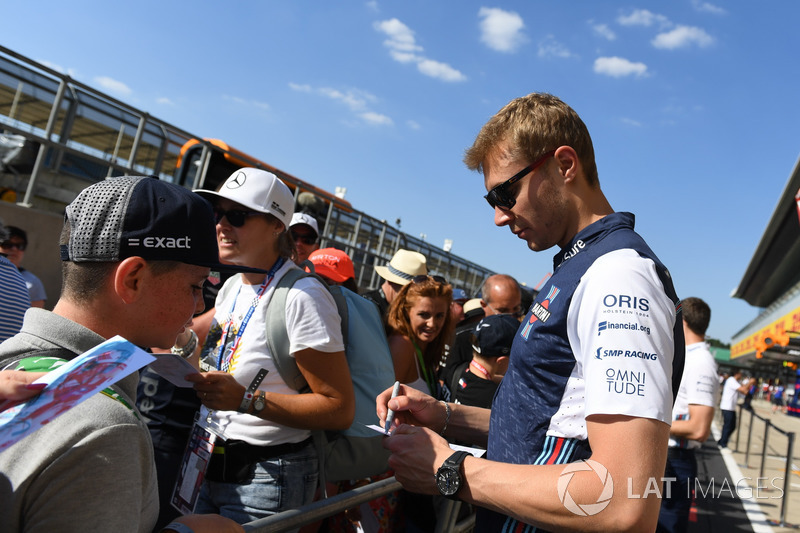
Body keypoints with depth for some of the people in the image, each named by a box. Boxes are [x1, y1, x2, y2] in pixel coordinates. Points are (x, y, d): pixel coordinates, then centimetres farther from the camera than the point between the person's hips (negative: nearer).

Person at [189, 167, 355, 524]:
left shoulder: (302, 297, -21)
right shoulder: (232, 286, 6)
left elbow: (341, 410, -22)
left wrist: (245, 399, -27)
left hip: (265, 480, -8)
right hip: (210, 465, 8)